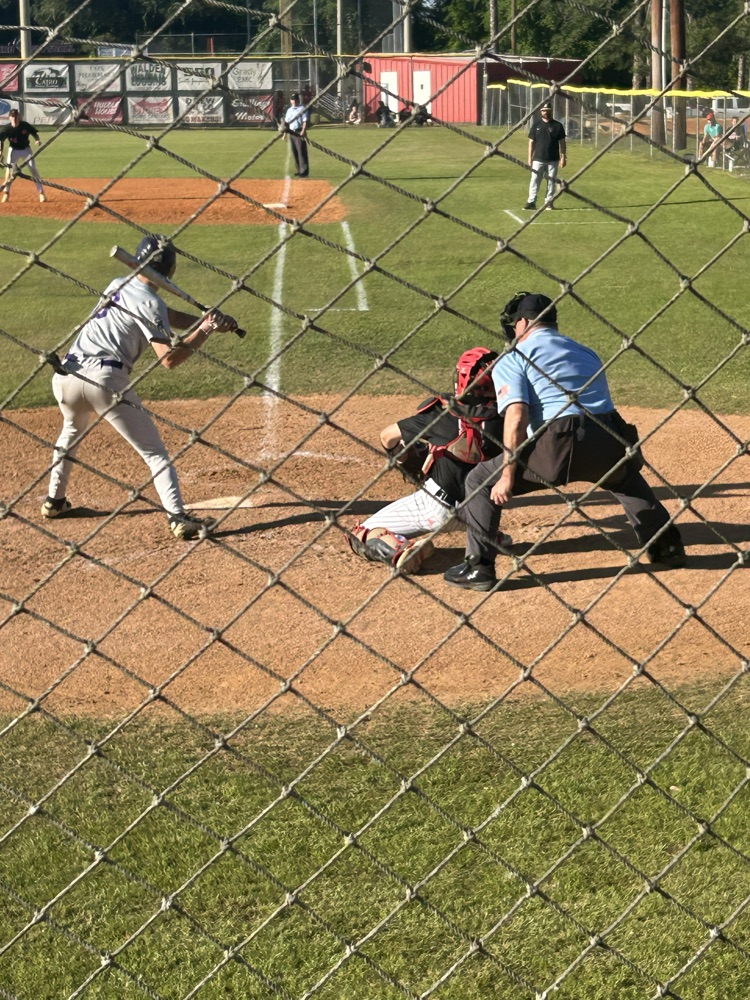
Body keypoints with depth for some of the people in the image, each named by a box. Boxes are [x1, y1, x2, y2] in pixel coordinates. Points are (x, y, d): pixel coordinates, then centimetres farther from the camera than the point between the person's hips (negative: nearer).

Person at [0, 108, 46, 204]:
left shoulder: (25, 125, -16)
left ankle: (41, 192, 2)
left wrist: (38, 140, -22)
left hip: (26, 150, 0)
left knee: (33, 169, -5)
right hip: (14, 150, 0)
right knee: (9, 169, -9)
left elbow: (34, 133, -2)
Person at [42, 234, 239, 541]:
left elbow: (165, 317, 25)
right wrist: (204, 331, -2)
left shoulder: (117, 285, 20)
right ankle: (178, 518, -12)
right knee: (153, 450, 0)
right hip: (104, 378, -7)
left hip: (66, 375, 7)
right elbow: (169, 358, -11)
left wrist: (207, 321, 15)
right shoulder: (150, 303, -3)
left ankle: (54, 500, 43)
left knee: (71, 432, 36)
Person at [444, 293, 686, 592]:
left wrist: (508, 476, -5)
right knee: (626, 476, 41)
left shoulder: (512, 359, 9)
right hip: (610, 443, 6)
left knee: (481, 480, 11)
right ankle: (667, 546, 37)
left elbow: (516, 418, -5)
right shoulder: (585, 353, 29)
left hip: (562, 444, -6)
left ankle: (478, 567, 6)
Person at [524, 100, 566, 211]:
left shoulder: (557, 125, 3)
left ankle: (549, 202, 10)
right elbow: (531, 142, 7)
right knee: (534, 180, -4)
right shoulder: (536, 125, 6)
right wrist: (530, 158, 1)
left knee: (551, 181, 4)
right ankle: (531, 202, -3)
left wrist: (563, 157, -2)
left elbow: (562, 142, 4)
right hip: (538, 159, 0)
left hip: (553, 160, 0)